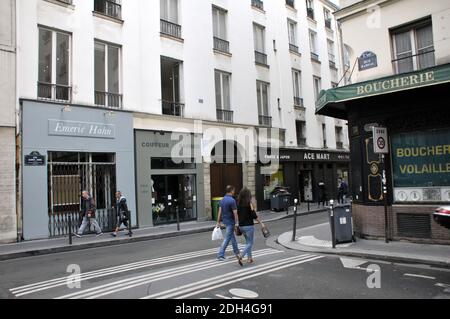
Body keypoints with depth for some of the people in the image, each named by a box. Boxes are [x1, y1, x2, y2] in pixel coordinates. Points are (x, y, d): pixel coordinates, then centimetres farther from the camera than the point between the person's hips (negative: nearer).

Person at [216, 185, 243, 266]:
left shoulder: (222, 200, 5)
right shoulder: (232, 200, -18)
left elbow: (220, 212, 6)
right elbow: (235, 213, -18)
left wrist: (218, 222, 9)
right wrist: (237, 223, -14)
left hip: (225, 220, 8)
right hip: (230, 221, -8)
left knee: (232, 237, 19)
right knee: (227, 238, -2)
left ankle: (237, 253, 30)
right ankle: (221, 255, -2)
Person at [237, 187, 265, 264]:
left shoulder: (238, 203, 1)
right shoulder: (249, 204, -14)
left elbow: (237, 214, 6)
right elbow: (254, 215, -13)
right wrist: (261, 223, -2)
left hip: (241, 226, 6)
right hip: (249, 226, -6)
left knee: (248, 242, 20)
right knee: (250, 243, 4)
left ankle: (249, 258, 23)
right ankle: (241, 256, -13)